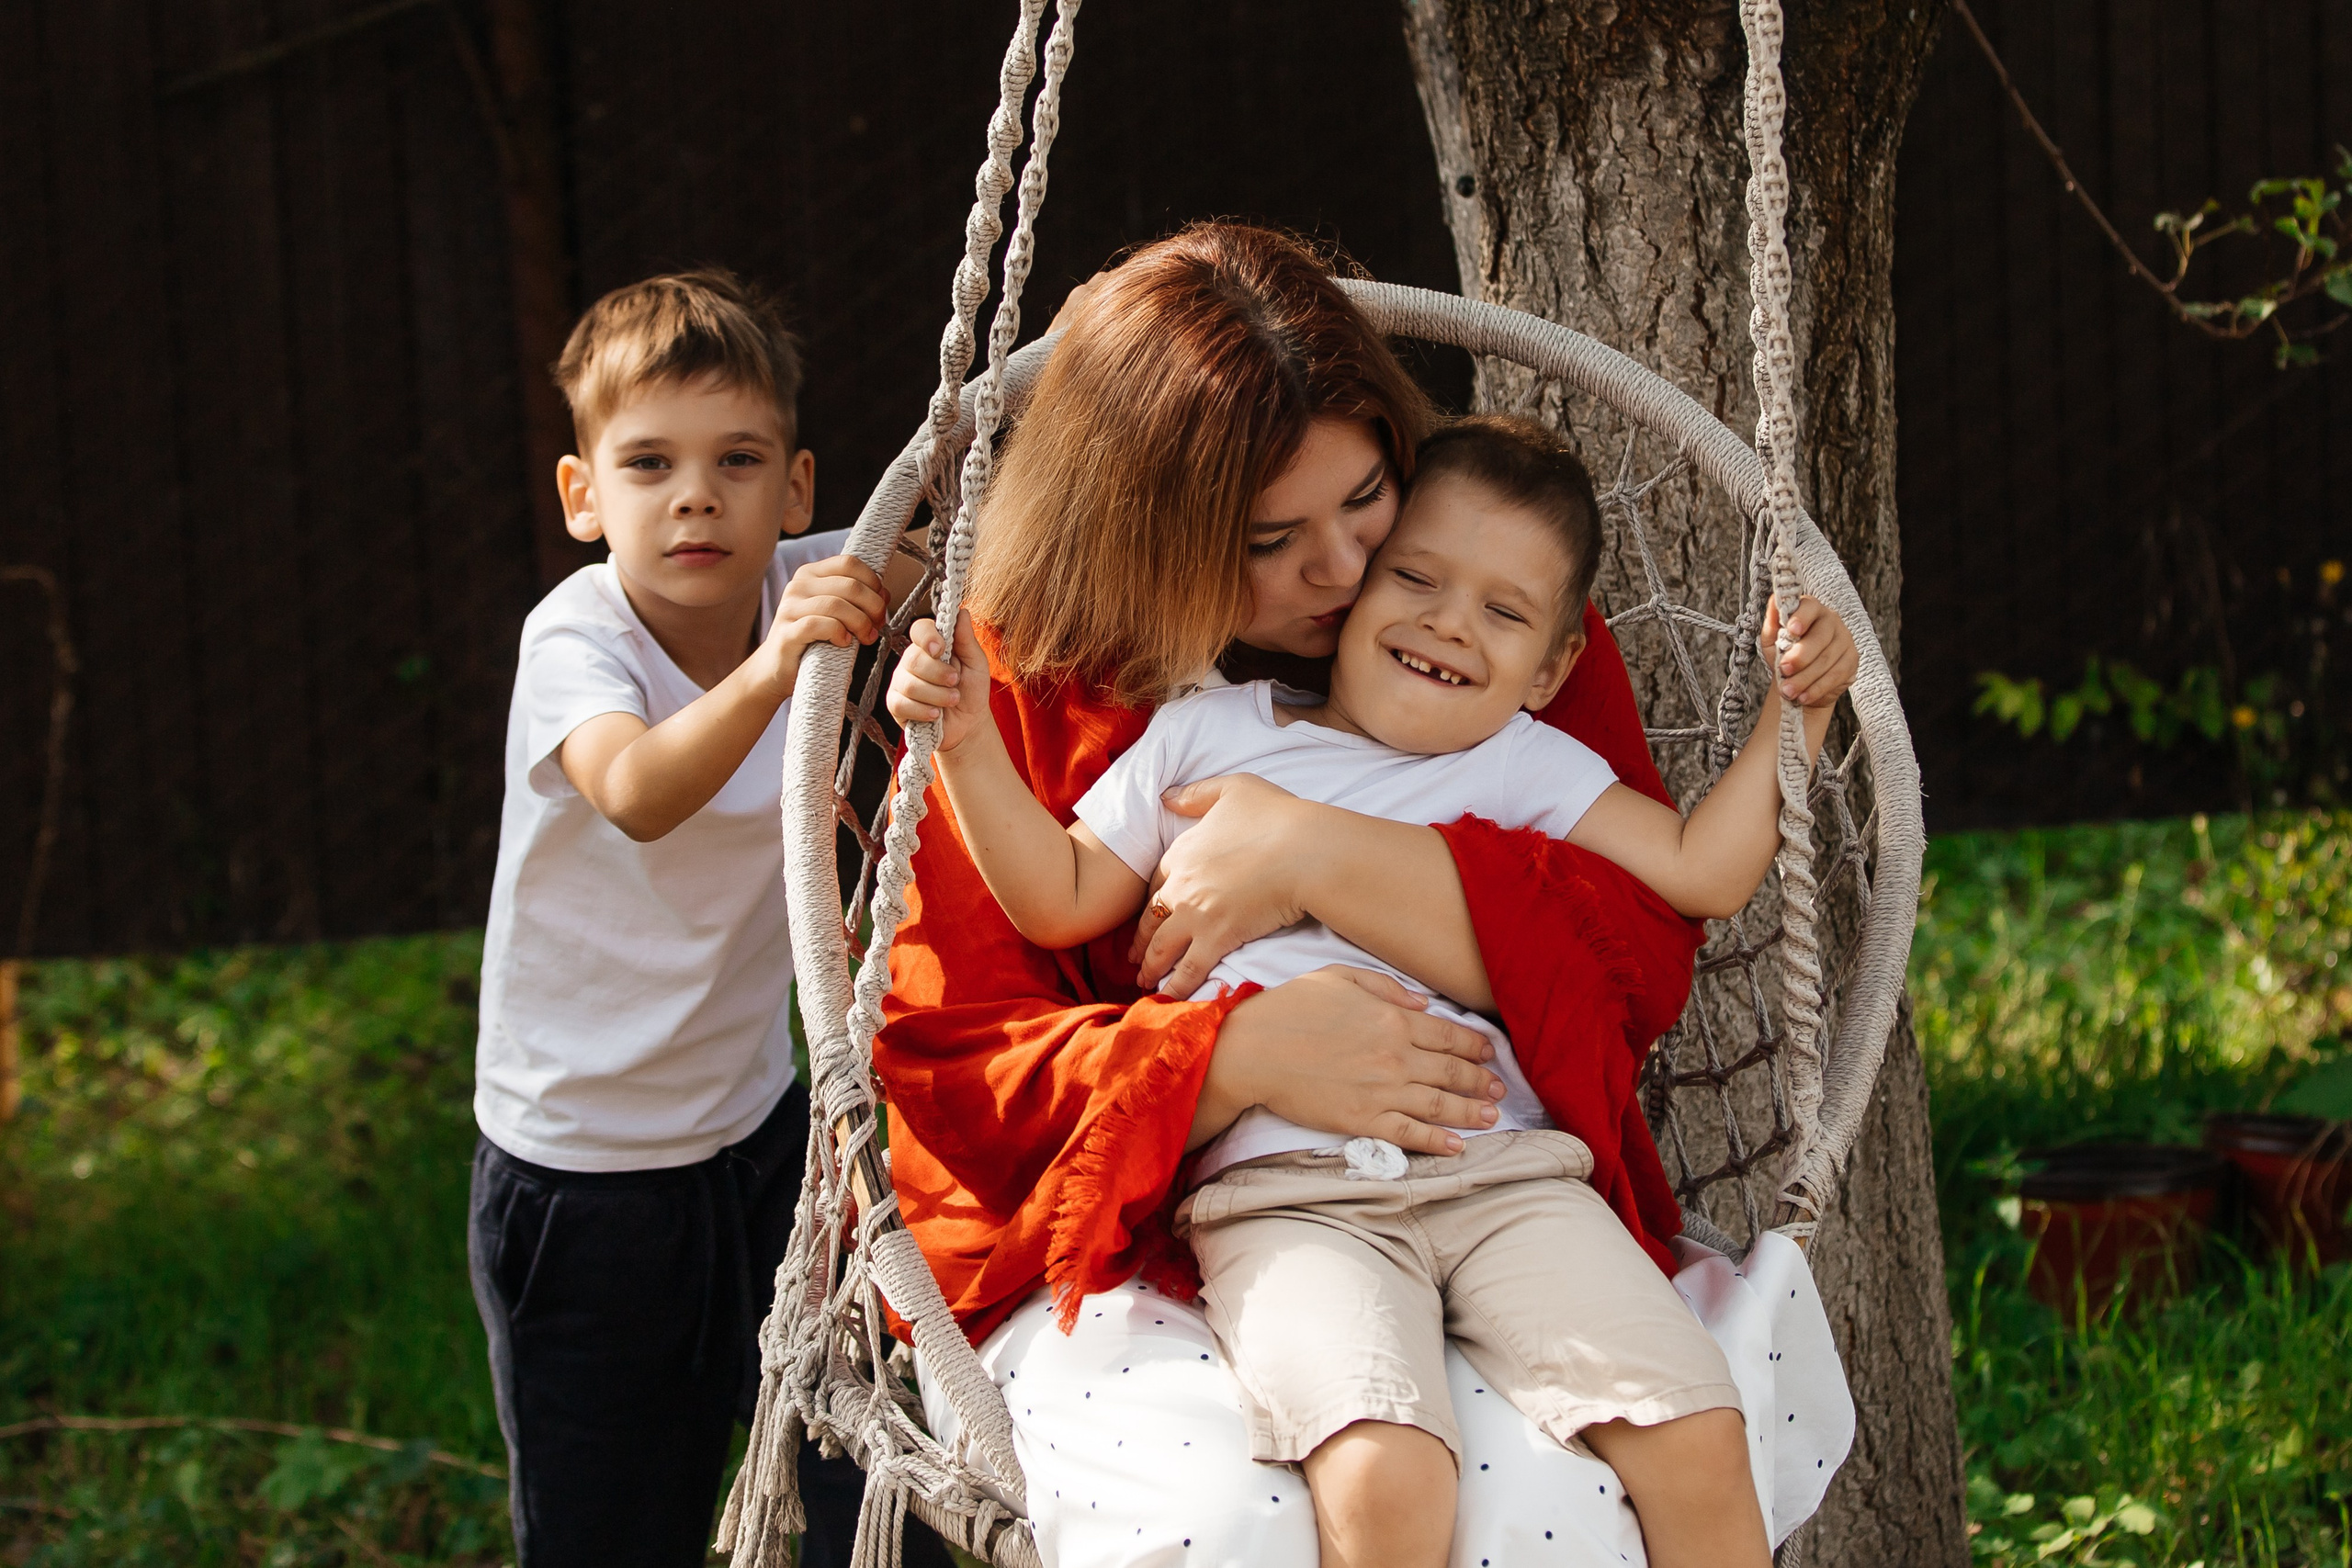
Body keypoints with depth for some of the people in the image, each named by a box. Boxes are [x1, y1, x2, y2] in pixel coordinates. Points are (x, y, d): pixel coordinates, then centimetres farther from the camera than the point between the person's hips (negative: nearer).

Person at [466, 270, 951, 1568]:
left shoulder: (811, 589, -9)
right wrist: (770, 673, -58)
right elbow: (636, 793, -40)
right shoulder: (576, 636, -20)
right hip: (579, 1170, -3)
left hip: (757, 1131, 4)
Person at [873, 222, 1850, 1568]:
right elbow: (950, 1060, -3)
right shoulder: (1022, 691, 1)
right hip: (1139, 1276, -1)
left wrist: (1324, 859, -19)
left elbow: (1645, 949, -6)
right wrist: (1242, 1056, -21)